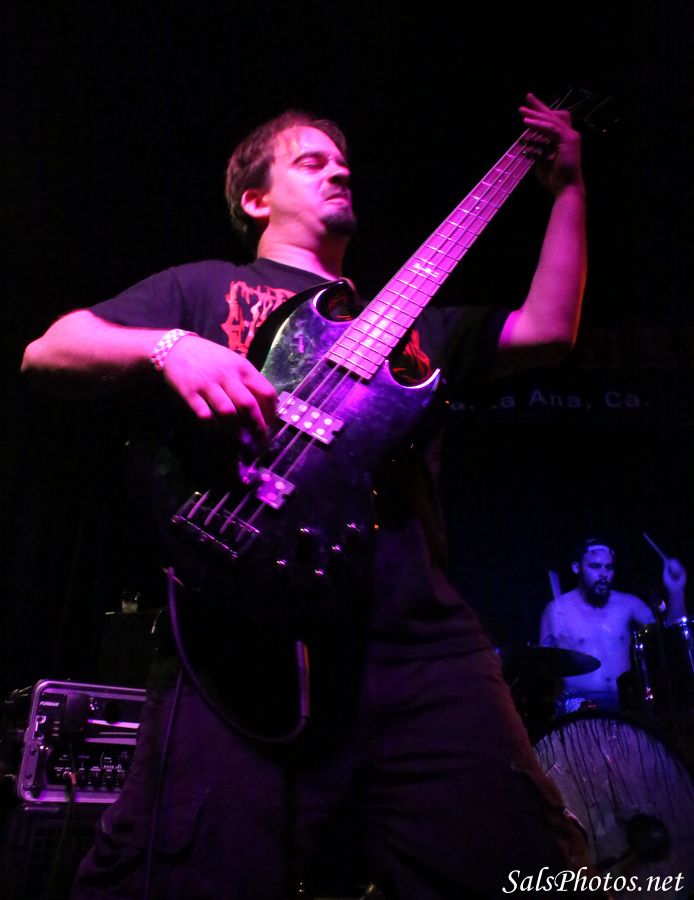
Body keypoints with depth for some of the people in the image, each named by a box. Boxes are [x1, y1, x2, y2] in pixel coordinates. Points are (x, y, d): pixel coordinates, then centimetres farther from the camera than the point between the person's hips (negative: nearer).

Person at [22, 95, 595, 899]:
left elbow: (547, 330, 26)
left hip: (424, 634, 4)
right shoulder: (206, 287, 21)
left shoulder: (417, 320, 32)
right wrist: (169, 347, -9)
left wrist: (567, 188, 27)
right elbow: (46, 351, 11)